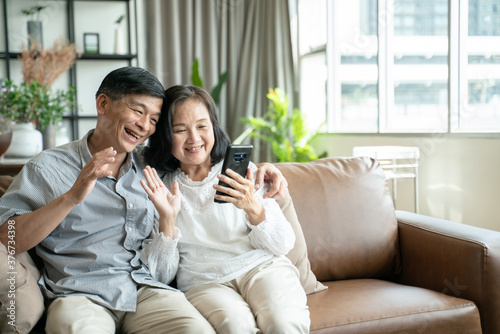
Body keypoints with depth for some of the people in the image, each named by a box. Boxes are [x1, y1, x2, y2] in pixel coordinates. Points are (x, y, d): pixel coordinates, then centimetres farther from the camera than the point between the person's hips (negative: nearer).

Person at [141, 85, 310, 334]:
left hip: (261, 266, 1)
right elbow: (160, 275, 4)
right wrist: (167, 219, -12)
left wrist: (254, 208, -16)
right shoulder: (158, 188, 8)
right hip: (203, 282, -1)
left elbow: (283, 245, 4)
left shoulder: (242, 171, 8)